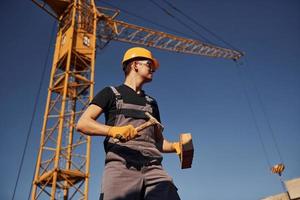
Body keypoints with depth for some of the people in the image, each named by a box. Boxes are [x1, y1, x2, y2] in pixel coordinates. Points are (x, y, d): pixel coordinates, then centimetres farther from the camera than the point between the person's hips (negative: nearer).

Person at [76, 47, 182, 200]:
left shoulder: (151, 102, 28)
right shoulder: (111, 93, 14)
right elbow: (82, 124, 3)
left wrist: (174, 146, 5)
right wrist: (112, 130, -15)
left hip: (153, 167, 4)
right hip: (121, 166, -3)